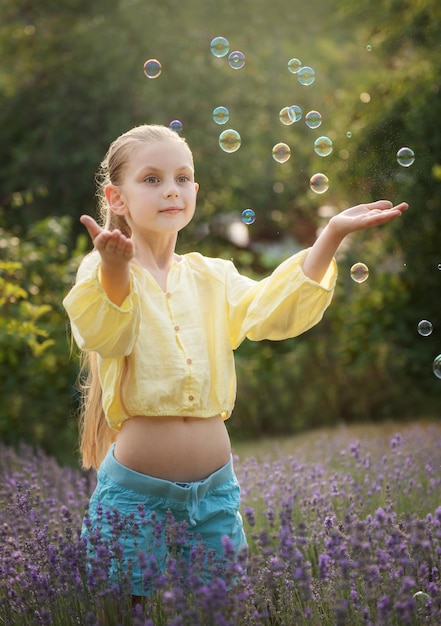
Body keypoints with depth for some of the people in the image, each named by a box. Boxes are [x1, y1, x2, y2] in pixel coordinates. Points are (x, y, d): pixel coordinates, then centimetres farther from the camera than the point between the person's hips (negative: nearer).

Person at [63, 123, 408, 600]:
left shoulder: (212, 276, 10)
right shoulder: (101, 270, -4)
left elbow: (270, 310, -4)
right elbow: (104, 334, -23)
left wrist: (331, 235, -16)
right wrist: (115, 268, -45)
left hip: (215, 487, 4)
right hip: (135, 489, -4)